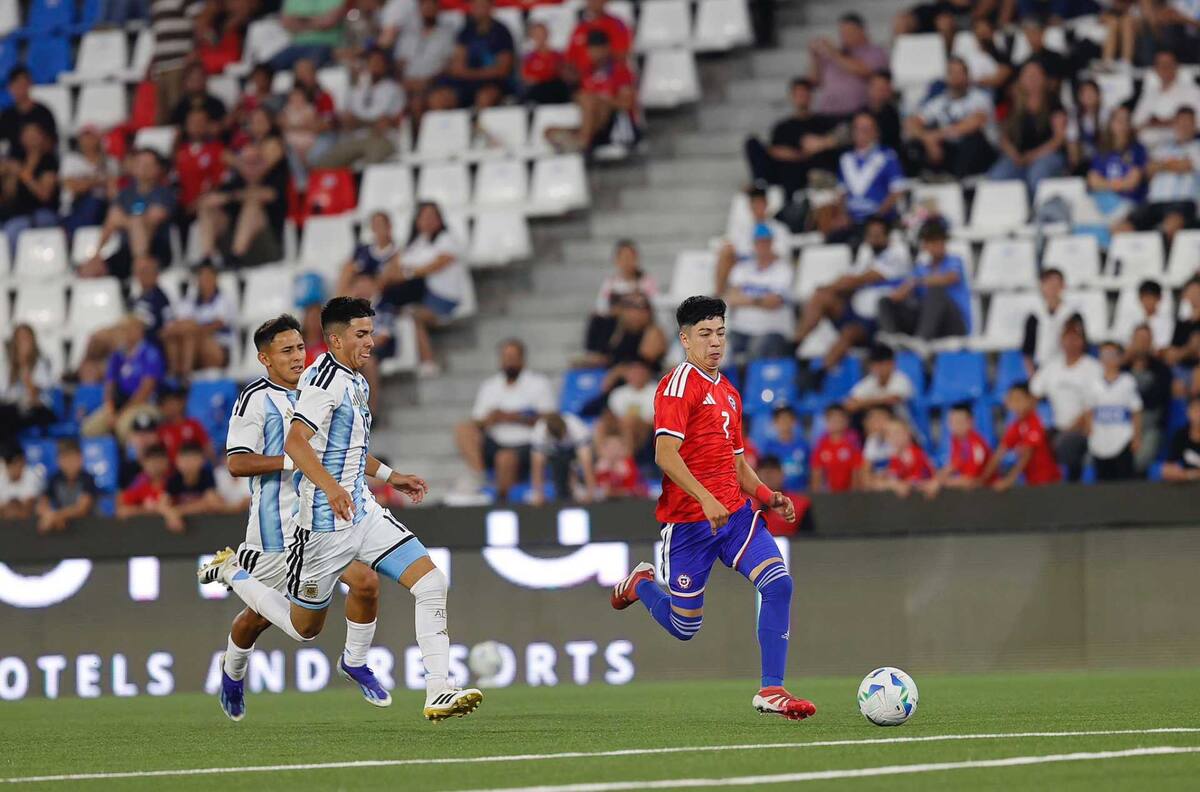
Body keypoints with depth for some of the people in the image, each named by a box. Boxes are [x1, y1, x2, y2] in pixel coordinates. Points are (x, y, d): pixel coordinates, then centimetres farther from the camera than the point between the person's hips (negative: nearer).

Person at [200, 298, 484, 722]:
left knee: (432, 582, -10)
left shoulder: (355, 381, 14)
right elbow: (295, 441, -30)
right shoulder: (327, 378, -17)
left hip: (363, 512, 8)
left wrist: (390, 475, 28)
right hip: (324, 523, -8)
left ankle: (438, 693, -12)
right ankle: (232, 572, 30)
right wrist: (331, 488, -43)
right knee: (303, 627, 7)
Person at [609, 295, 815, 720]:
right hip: (688, 519, -7)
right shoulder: (679, 384, -10)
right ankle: (640, 584, 37)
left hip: (734, 511, 7)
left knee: (778, 582, -16)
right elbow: (666, 454, -20)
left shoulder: (729, 393, 16)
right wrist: (706, 499, -29)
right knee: (684, 626, 3)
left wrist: (769, 497, 8)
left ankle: (771, 690, -12)